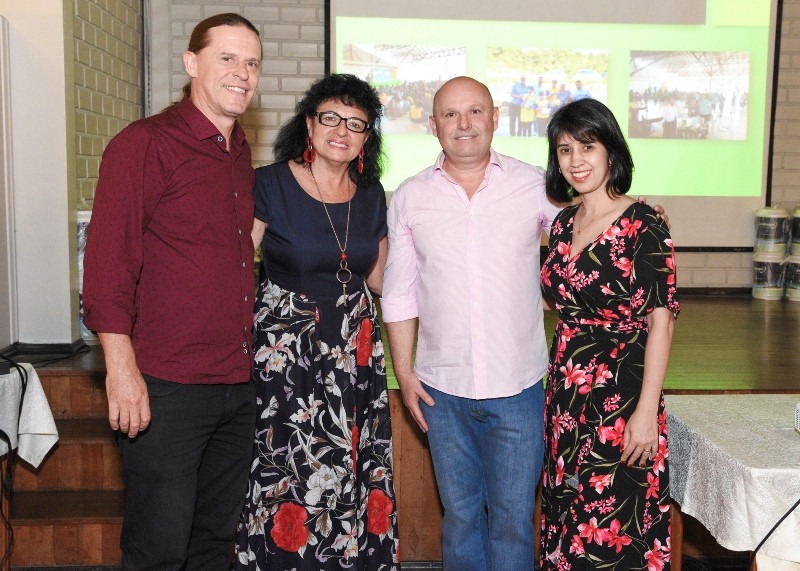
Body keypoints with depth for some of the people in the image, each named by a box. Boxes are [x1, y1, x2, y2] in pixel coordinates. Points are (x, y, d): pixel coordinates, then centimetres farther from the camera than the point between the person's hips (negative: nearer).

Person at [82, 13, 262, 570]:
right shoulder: (145, 143, -7)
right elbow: (107, 263, -12)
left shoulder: (241, 154, 15)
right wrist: (122, 368, -16)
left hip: (238, 385, 7)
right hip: (166, 389, -7)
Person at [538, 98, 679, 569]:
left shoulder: (643, 225, -11)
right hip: (567, 395, 7)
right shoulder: (563, 225, 9)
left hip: (621, 395, -6)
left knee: (615, 531, 3)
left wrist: (647, 410, -17)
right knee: (567, 517, 16)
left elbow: (661, 320, -13)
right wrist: (561, 379, 11)